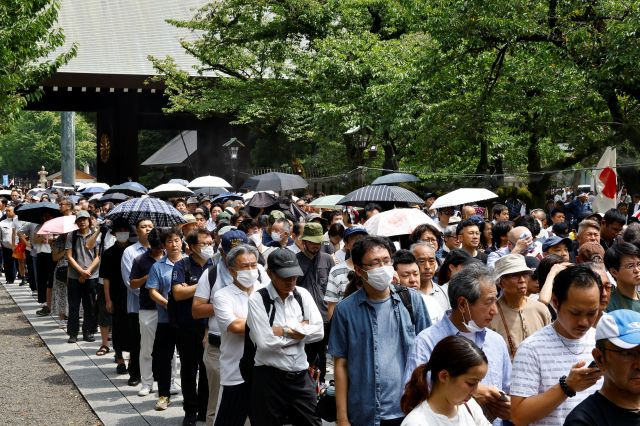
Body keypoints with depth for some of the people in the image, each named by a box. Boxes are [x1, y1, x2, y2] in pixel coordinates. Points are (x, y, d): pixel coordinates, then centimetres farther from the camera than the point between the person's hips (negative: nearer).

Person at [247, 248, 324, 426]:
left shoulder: (303, 295, 5)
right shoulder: (257, 299, -8)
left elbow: (319, 331, -5)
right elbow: (264, 342, -18)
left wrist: (283, 331, -12)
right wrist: (299, 330, -8)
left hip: (301, 376, 4)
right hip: (269, 379, -4)